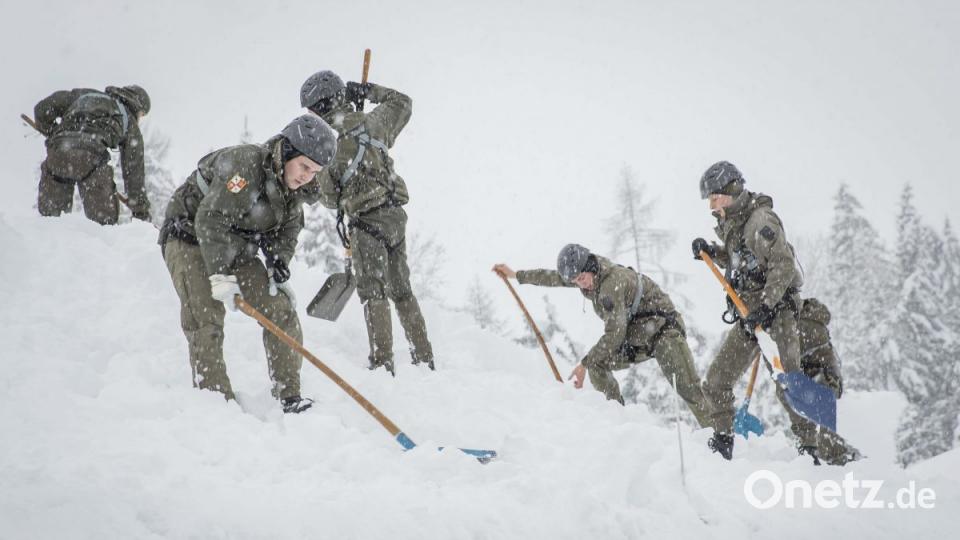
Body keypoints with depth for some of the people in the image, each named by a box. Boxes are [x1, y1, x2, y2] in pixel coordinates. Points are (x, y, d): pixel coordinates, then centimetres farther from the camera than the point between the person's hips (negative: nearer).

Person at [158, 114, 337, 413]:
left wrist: (278, 270, -9)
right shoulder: (243, 164, -29)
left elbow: (286, 232, 9)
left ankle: (289, 397, 2)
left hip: (236, 248, 7)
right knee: (206, 322, -17)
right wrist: (220, 276, -35)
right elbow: (210, 220, -33)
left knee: (281, 310, -3)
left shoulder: (294, 187, -3)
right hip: (191, 240, -7)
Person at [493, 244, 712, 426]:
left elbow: (615, 333, -26)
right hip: (637, 335, 9)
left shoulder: (612, 282, -27)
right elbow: (555, 278, 20)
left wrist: (584, 364, -20)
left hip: (662, 326, -9)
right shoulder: (590, 274, 1)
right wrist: (517, 275, 28)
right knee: (597, 364, -2)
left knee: (687, 386, -24)